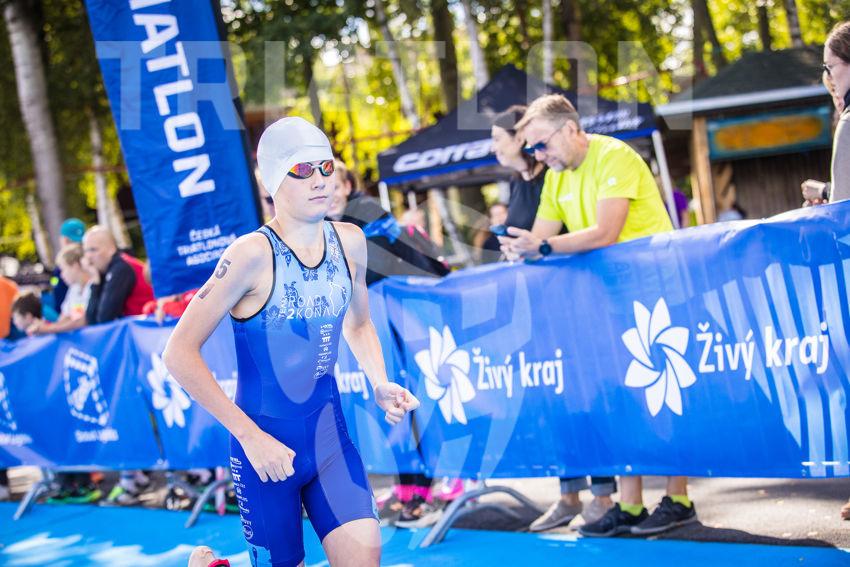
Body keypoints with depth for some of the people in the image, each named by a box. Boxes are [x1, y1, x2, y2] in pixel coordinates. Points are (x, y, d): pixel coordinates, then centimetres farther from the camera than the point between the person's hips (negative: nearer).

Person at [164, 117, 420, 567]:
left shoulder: (350, 242, 0)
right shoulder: (253, 254, -17)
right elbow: (179, 353, -19)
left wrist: (380, 384, 1)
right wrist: (250, 435, -21)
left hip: (328, 433, 4)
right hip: (265, 443, -4)